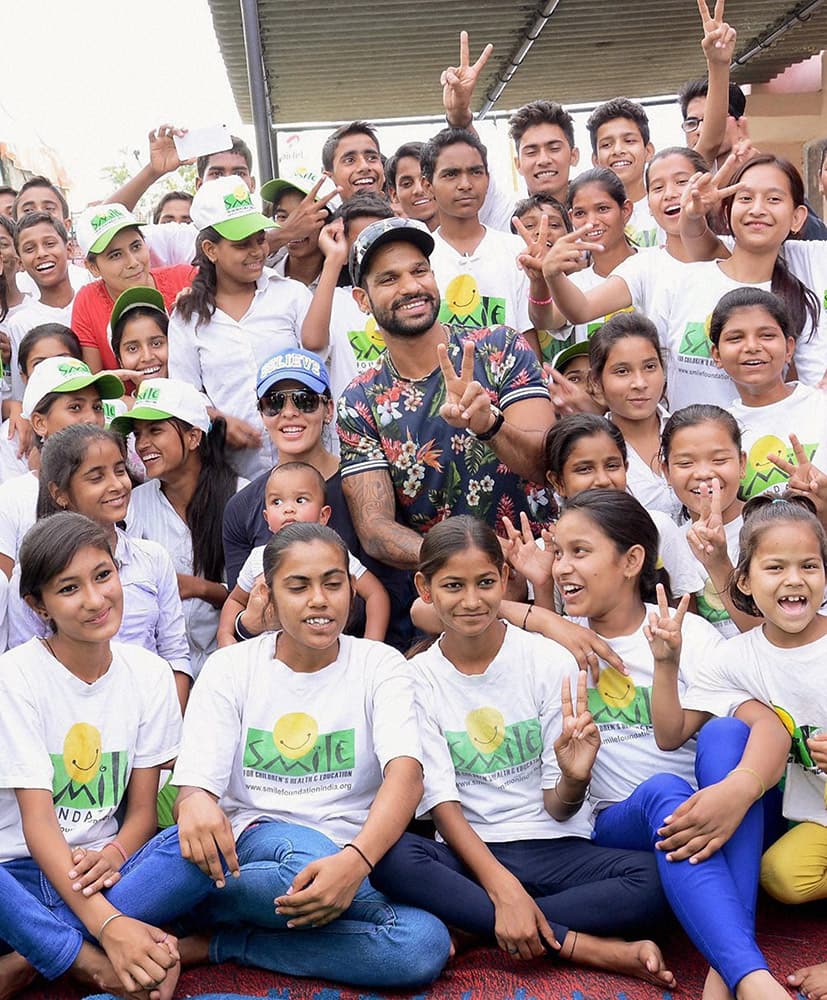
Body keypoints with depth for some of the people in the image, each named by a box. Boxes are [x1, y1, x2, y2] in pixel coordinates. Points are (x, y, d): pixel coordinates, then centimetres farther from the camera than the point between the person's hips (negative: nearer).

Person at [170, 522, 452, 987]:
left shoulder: (380, 665, 2)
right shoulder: (230, 668, 4)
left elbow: (406, 773, -15)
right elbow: (196, 782, -4)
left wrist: (355, 860, -36)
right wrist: (195, 804, -32)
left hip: (352, 858, 3)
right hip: (252, 843, -3)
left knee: (426, 947, -29)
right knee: (307, 853, -39)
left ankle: (220, 944, -14)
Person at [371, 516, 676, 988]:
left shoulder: (550, 660, -4)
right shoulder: (418, 679, -1)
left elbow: (558, 808, -3)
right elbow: (441, 800, -8)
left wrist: (574, 777, -27)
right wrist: (503, 888, -23)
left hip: (554, 848, 0)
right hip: (468, 851, 0)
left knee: (655, 878, -29)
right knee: (389, 857, -33)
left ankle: (466, 931, -20)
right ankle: (587, 947, -24)